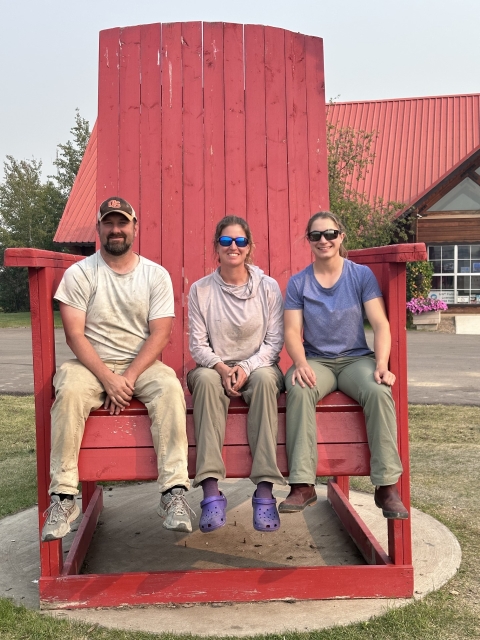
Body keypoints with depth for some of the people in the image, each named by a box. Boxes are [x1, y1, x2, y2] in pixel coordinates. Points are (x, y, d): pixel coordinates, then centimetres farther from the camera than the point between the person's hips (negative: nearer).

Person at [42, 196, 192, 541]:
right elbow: (75, 334, -7)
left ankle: (174, 492, -30)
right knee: (69, 391, -32)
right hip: (92, 363, 0)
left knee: (170, 388, -30)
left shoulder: (156, 275, 3)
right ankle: (64, 497, -25)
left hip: (142, 364, 1)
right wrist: (108, 379, -19)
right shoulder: (79, 274, 1)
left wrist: (128, 378, -17)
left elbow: (160, 334, -4)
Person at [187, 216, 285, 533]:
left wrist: (246, 367, -17)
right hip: (214, 366, 0)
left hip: (258, 366, 0)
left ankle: (265, 491, -38)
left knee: (265, 379, -36)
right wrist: (222, 367, -19)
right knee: (206, 379, -35)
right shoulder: (200, 290, 4)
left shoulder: (269, 287, 3)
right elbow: (197, 344, 0)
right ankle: (211, 491, -40)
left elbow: (275, 341, -1)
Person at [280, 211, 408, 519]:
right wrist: (300, 363, -21)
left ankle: (387, 486, -23)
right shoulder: (298, 282, 6)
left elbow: (380, 323, -4)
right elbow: (292, 331, -1)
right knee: (298, 390, -34)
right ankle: (303, 485, -30)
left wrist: (381, 365, -20)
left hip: (356, 358, 0)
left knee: (379, 391, -33)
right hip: (316, 361, 0)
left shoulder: (362, 275, 4)